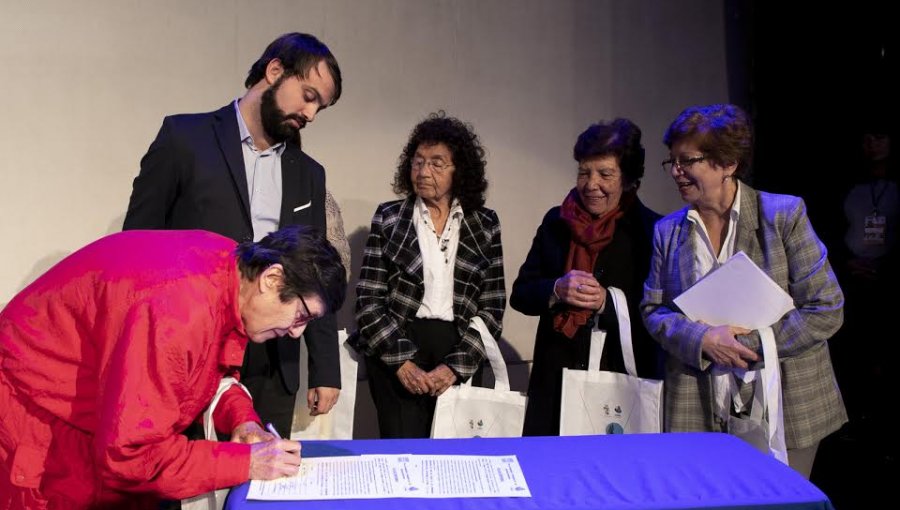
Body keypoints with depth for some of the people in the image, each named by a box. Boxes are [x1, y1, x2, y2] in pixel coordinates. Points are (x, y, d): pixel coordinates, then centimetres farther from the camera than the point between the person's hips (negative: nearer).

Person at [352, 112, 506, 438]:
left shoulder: (485, 225, 6)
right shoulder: (389, 217, 4)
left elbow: (493, 306, 2)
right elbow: (368, 299, -1)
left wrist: (455, 365, -9)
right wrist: (402, 361, -12)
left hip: (460, 354, 1)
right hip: (395, 348, -1)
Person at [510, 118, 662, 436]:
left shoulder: (652, 230, -2)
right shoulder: (556, 222, 9)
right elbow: (520, 294, 8)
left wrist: (608, 300, -20)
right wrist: (557, 290, -11)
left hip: (623, 382, -3)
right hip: (554, 381, 3)